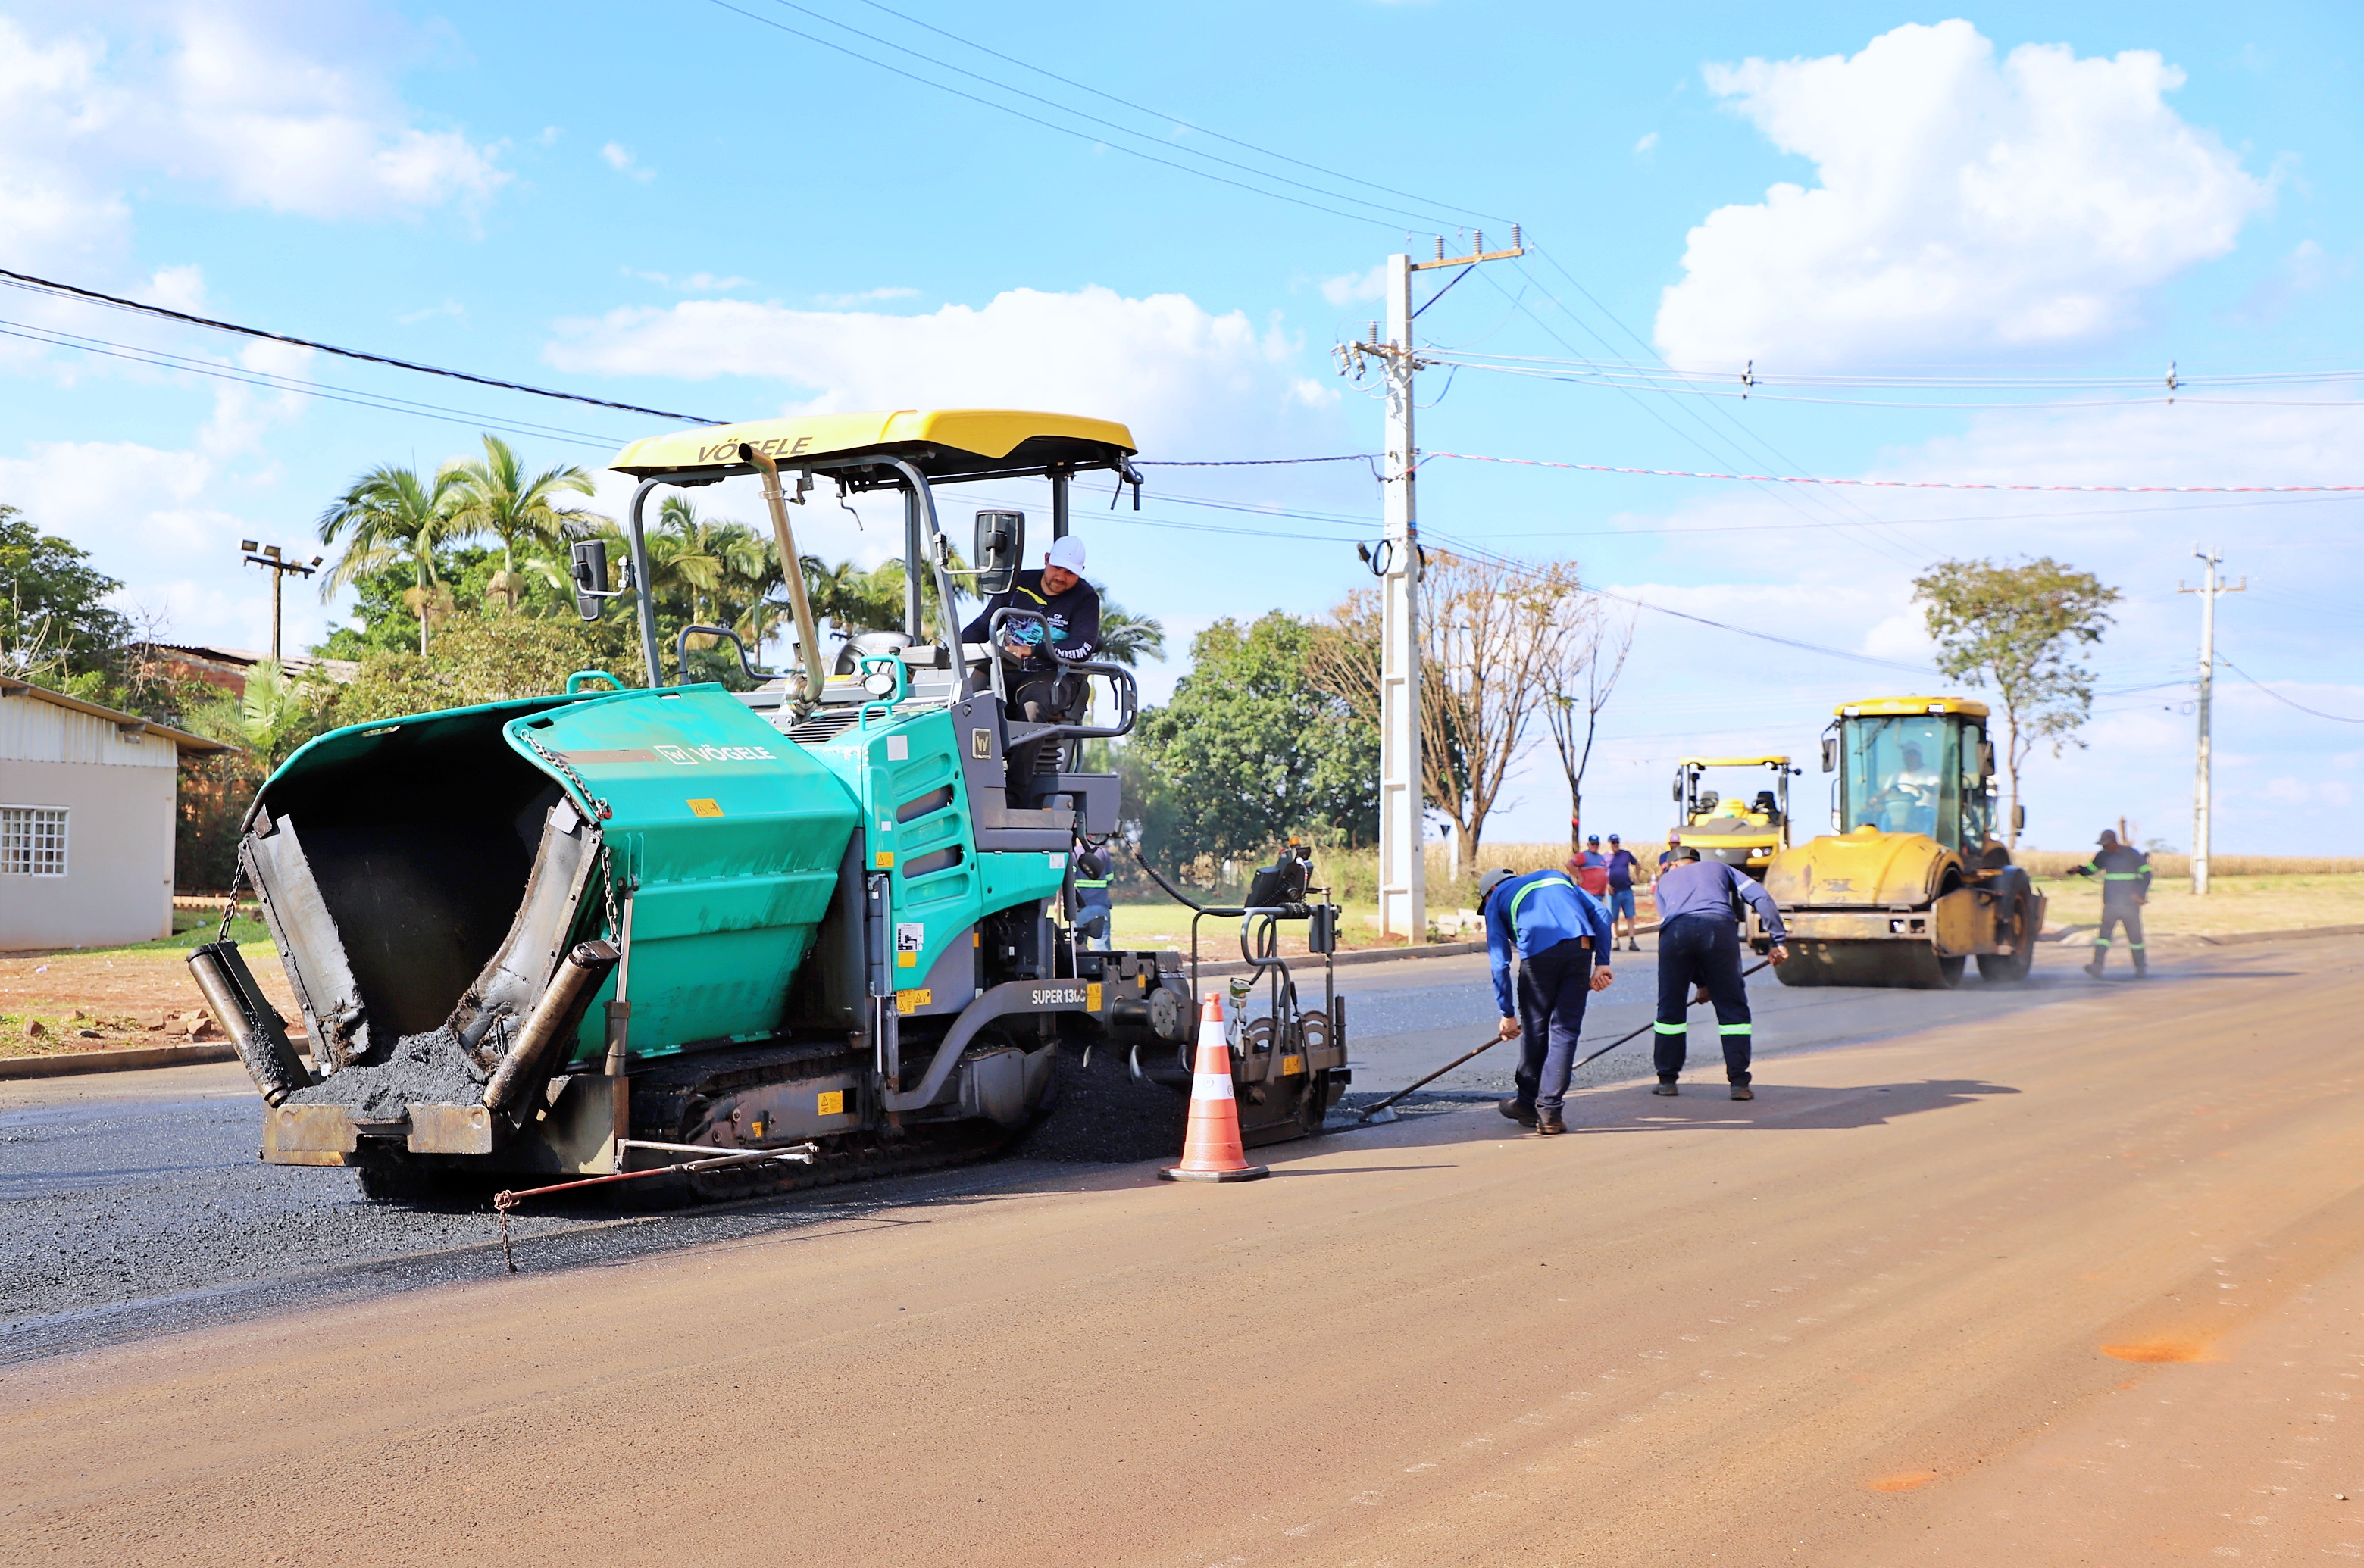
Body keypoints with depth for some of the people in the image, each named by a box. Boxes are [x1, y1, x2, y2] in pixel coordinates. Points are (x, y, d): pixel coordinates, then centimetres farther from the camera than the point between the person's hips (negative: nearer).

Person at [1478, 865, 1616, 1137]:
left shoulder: (1497, 899, 22)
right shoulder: (1557, 877, 34)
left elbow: (1500, 963, 12)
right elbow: (1601, 914, 17)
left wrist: (1507, 1013, 15)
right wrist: (1602, 962, 12)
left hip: (1539, 954, -2)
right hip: (1581, 948, 3)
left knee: (1534, 1029, 14)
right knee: (1565, 1030, 9)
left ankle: (1528, 1104, 28)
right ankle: (1549, 1111, 6)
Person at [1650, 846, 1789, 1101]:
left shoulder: (1665, 881, 37)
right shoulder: (1719, 868, 35)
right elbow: (1760, 897, 17)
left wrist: (1700, 982, 32)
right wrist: (1779, 940, 12)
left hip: (1676, 930, 1)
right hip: (1718, 927, -1)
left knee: (1670, 1008, 14)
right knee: (1733, 1008, 8)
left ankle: (1667, 1080, 19)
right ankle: (1739, 1082, 3)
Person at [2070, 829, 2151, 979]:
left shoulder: (2132, 854, -4)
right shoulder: (2104, 856, 8)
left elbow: (2146, 874, -3)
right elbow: (2090, 869, 17)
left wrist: (2140, 894, -14)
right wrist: (2078, 870, -5)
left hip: (2130, 903, -3)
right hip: (2110, 903, 3)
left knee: (2135, 934, 3)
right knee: (2104, 931, -11)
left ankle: (2141, 968, 15)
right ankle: (2097, 965, -21)